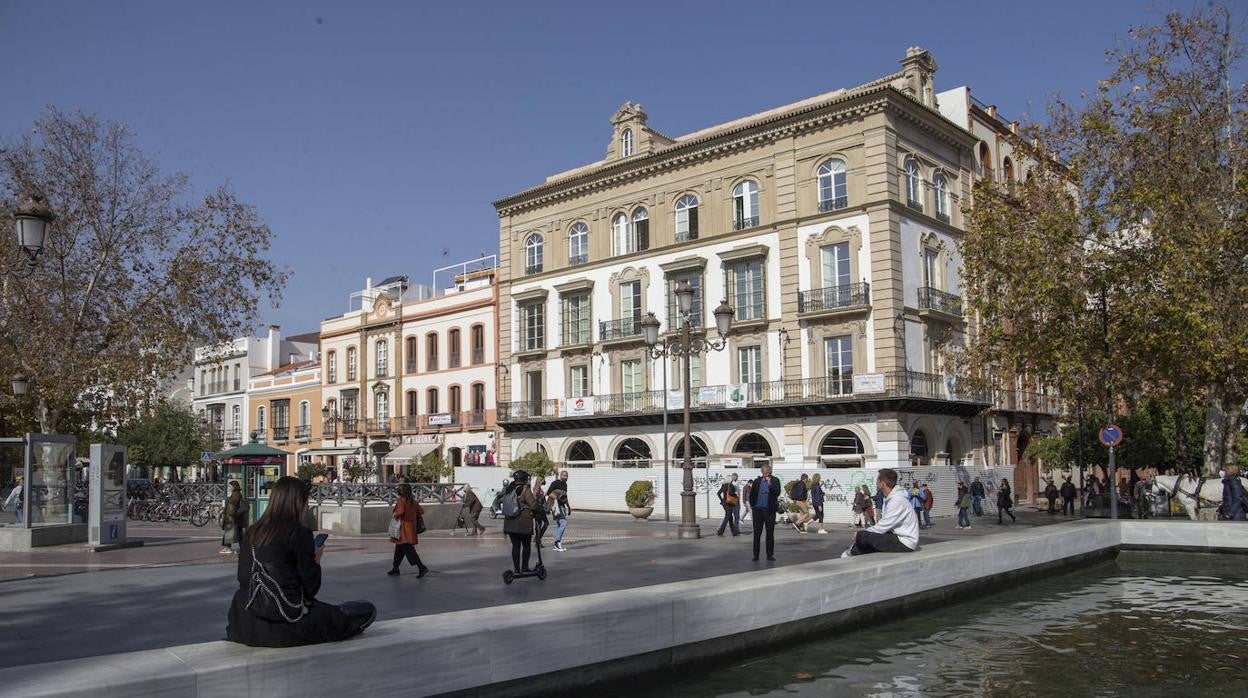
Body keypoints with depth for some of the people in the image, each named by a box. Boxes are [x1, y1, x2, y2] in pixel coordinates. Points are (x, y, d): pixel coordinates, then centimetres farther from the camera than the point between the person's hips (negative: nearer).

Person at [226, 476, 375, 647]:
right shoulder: (300, 533, -13)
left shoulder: (251, 533, 3)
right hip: (291, 624, -5)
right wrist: (316, 560, 6)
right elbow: (310, 587, -13)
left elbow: (243, 579, 9)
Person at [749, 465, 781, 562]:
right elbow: (751, 494, 14)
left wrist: (770, 484, -19)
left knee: (770, 533, 4)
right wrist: (752, 505, 6)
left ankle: (770, 555, 12)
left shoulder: (775, 480, 1)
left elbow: (777, 493, -11)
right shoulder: (757, 481, 6)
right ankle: (756, 555, 6)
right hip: (758, 510, 1)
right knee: (757, 533, 2)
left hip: (769, 510, -1)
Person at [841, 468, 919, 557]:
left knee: (862, 537, -14)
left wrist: (859, 534, -8)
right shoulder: (889, 498, 12)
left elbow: (882, 527, -20)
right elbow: (885, 524, 12)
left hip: (905, 544, -10)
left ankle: (852, 552, 14)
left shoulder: (897, 501, -21)